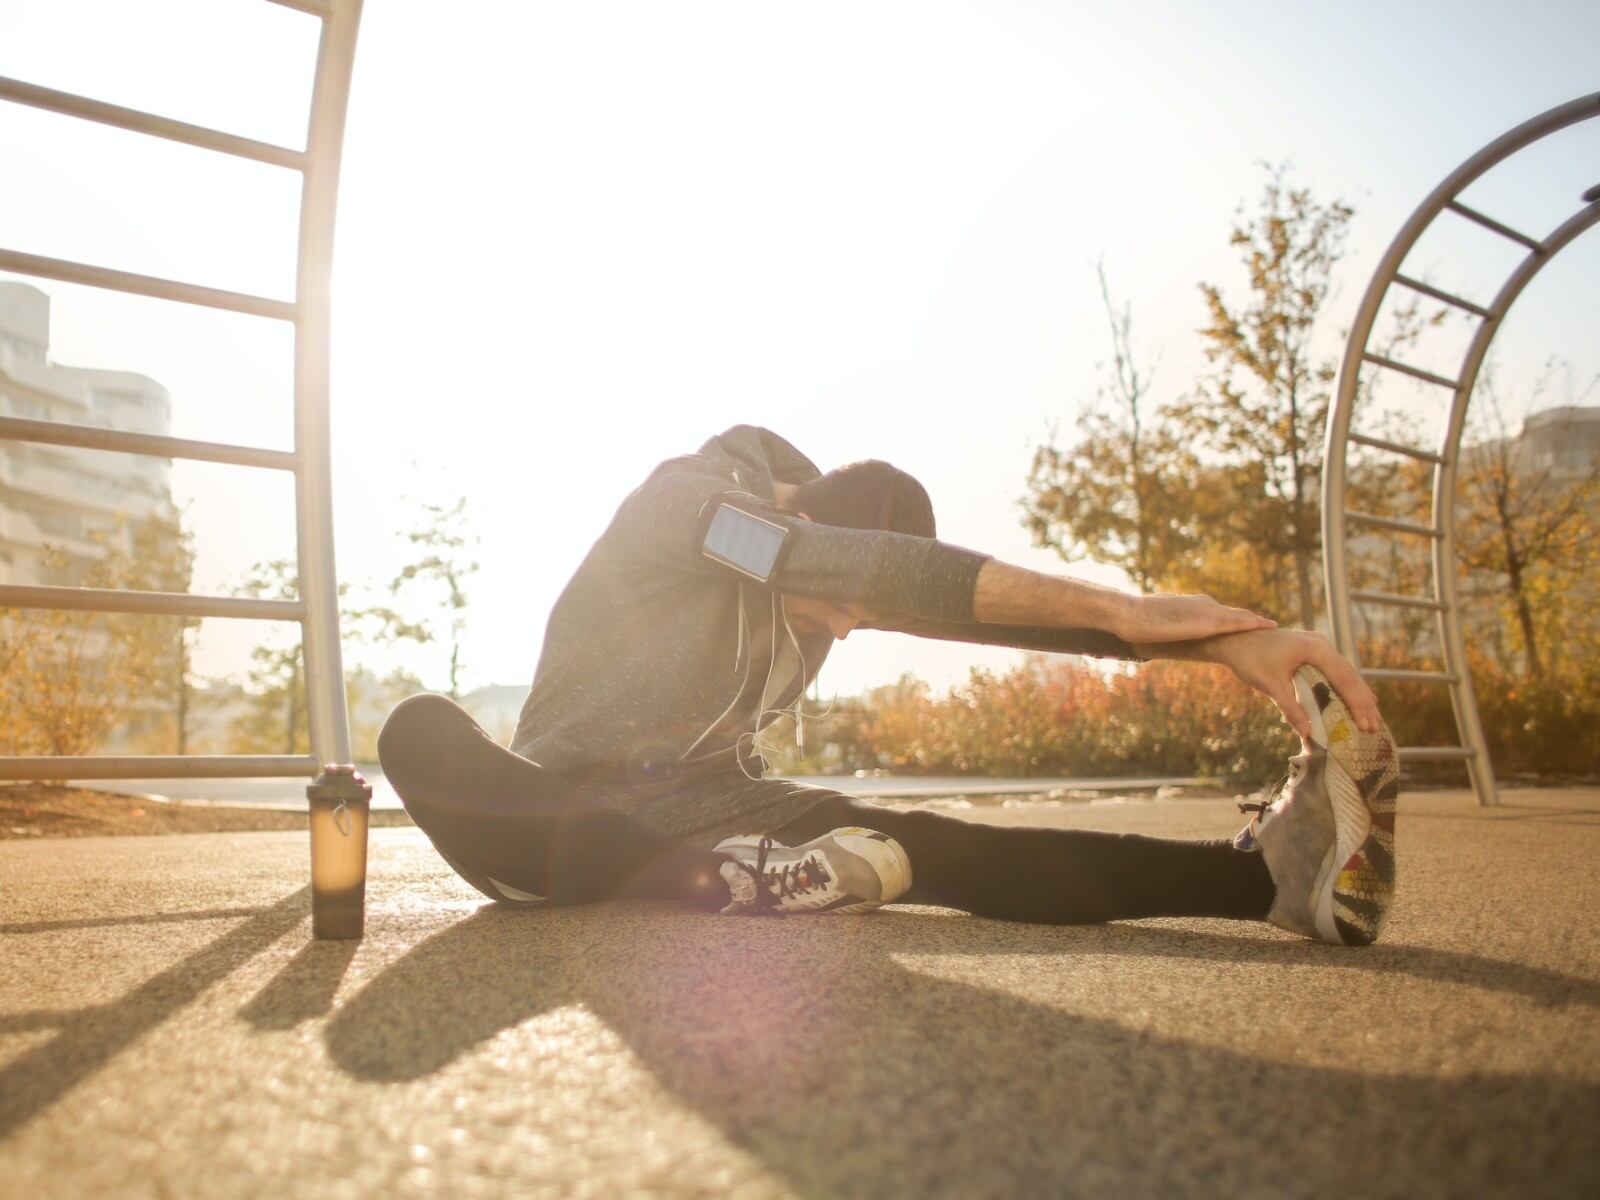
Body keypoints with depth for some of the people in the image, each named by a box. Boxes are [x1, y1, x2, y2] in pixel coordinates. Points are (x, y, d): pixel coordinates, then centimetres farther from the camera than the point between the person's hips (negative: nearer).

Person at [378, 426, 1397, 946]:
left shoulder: (840, 581, 0)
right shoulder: (681, 497, -19)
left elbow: (982, 607, -12)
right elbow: (870, 568, -34)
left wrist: (1216, 639, -25)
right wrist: (1122, 610, -36)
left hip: (712, 803, 3)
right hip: (571, 806, -3)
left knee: (926, 847, -24)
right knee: (422, 732, -36)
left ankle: (1271, 869, -37)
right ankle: (730, 883, -42)